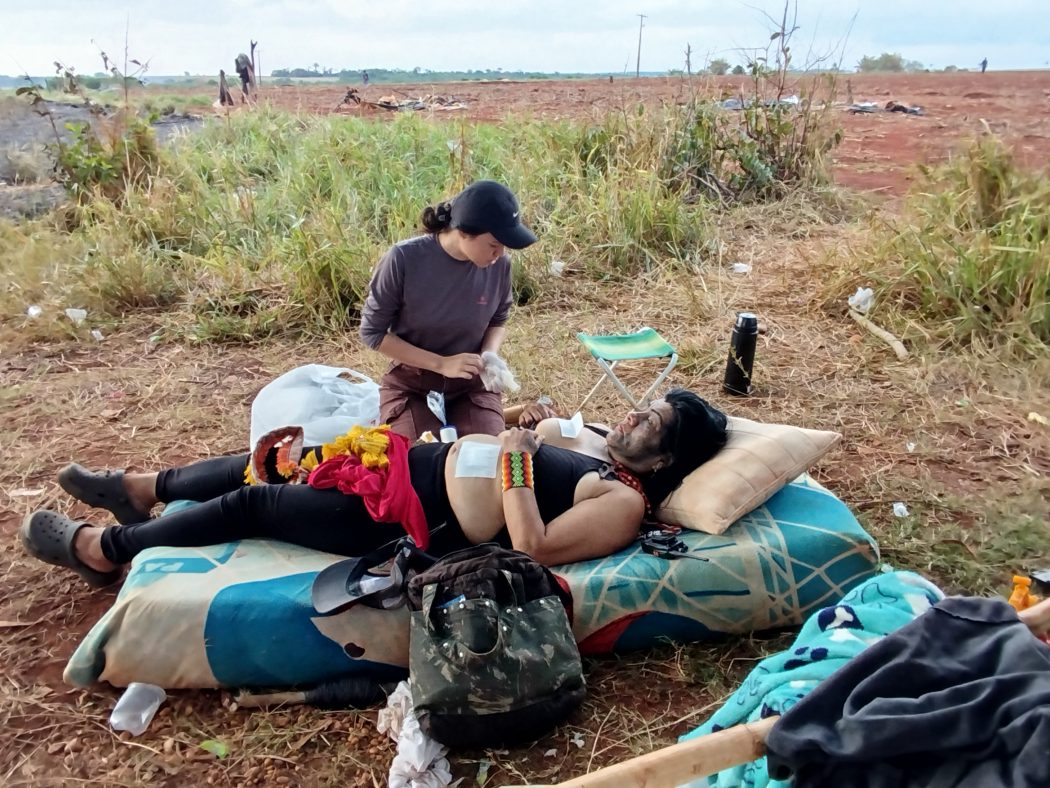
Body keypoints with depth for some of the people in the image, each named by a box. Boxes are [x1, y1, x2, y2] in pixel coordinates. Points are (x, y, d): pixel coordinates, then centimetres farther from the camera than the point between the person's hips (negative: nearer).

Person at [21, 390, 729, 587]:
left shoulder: (626, 503, -17)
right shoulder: (601, 438, 9)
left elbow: (532, 547, -27)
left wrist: (515, 458, -23)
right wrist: (532, 424, 3)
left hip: (420, 520, -8)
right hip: (428, 461, 8)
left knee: (254, 503, -3)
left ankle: (103, 549, 17)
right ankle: (142, 488, 36)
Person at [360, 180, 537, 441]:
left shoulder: (499, 265, -13)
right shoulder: (404, 259, -22)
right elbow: (372, 331, -13)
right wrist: (442, 364, -20)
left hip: (472, 384, 2)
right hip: (411, 384, -2)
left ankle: (449, 421, 15)